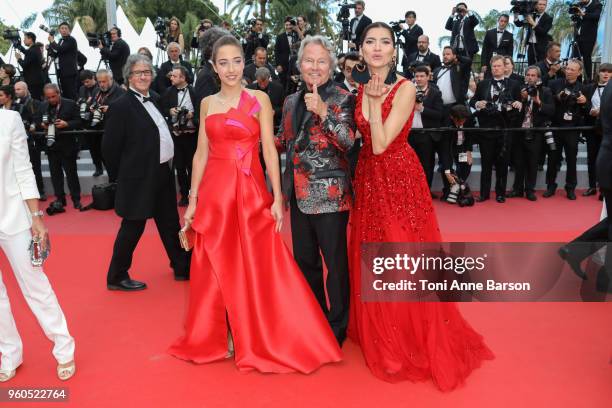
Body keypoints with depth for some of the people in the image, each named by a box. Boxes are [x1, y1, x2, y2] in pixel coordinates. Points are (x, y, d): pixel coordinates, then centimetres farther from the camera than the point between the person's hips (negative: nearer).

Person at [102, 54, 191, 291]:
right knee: (133, 226, 3)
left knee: (170, 223, 17)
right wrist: (120, 176, -3)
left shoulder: (153, 101, 12)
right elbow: (110, 147, -11)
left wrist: (167, 166, 13)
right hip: (140, 178, -8)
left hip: (162, 174, 8)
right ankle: (116, 277, 19)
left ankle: (183, 267, 31)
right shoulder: (121, 106, -12)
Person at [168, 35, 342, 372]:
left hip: (250, 192, -3)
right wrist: (193, 199, 5)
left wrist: (277, 197, -9)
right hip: (214, 192, 3)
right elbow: (201, 154, 9)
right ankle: (220, 336, 25)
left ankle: (260, 338, 17)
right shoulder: (207, 104, 9)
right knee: (217, 267, 8)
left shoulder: (259, 99, 1)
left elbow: (269, 150, -4)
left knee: (257, 266, 0)